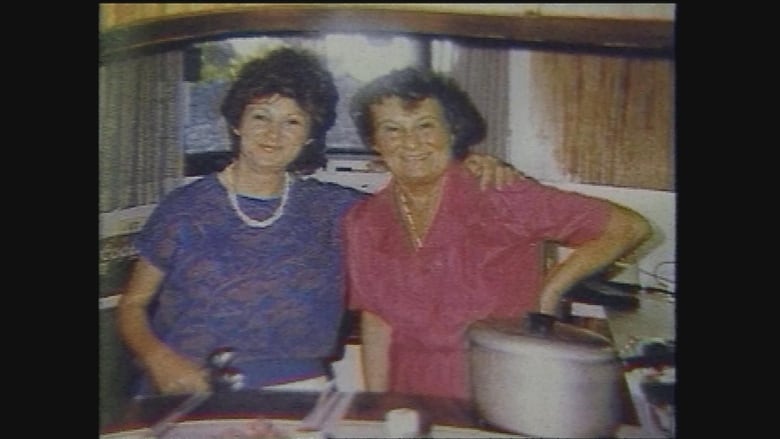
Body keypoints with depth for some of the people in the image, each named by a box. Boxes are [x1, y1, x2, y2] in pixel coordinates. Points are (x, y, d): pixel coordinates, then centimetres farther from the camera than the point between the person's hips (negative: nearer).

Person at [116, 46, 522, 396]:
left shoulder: (330, 208, 5)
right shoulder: (186, 208, 1)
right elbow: (133, 305, 6)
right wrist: (158, 358, -12)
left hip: (294, 391, 0)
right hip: (187, 393, 0)